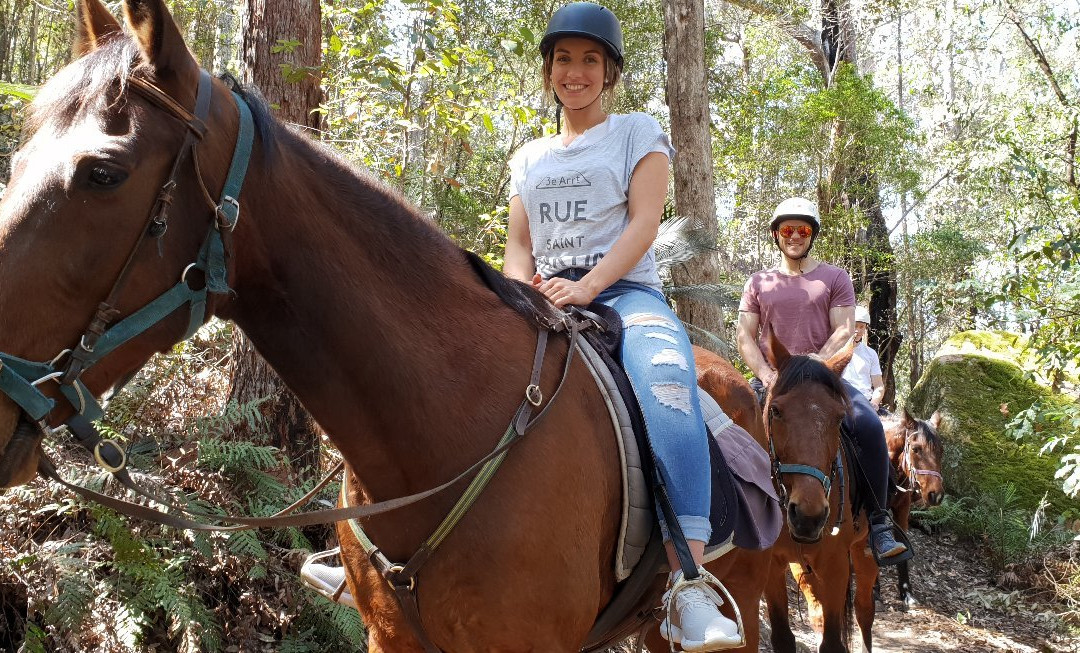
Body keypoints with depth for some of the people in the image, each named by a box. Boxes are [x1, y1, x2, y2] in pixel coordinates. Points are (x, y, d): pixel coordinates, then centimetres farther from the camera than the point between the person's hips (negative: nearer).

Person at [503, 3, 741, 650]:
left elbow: (643, 223, -3)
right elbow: (518, 244, 17)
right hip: (545, 302, 5)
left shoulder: (638, 132, 11)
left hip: (625, 292, -5)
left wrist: (585, 287, -19)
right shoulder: (529, 158, 23)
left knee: (665, 378, -38)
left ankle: (688, 584, -50)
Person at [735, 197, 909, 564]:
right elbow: (744, 335, 7)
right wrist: (767, 375, -11)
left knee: (869, 425, -28)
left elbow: (843, 332, 0)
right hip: (770, 380, 2)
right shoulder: (758, 283, 15)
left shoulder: (835, 278, 11)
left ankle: (878, 524, -21)